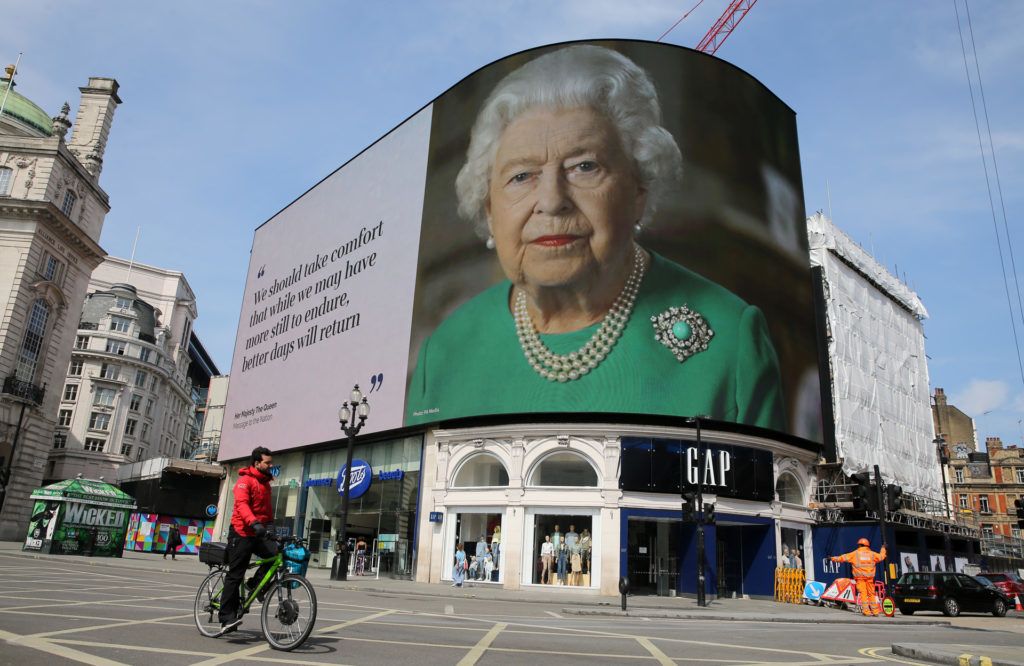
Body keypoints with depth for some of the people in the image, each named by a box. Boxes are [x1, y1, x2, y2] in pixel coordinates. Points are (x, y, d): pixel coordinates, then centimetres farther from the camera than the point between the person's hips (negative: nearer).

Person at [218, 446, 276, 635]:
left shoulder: (265, 483, 17)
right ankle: (227, 618, 2)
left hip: (258, 534, 7)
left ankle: (255, 584, 2)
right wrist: (254, 523, -40)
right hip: (241, 533, -7)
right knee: (235, 575, -3)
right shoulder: (245, 480, -10)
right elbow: (241, 504, -26)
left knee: (277, 553, -18)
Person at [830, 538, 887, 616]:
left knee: (863, 593, -3)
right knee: (871, 594, 9)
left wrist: (833, 558, 12)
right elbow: (881, 556, 22)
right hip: (870, 577, 2)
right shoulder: (872, 554, 8)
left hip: (860, 577, -2)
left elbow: (844, 557, 2)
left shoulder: (855, 553, 2)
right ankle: (875, 611, 7)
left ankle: (866, 611, -8)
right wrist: (883, 548, 38)